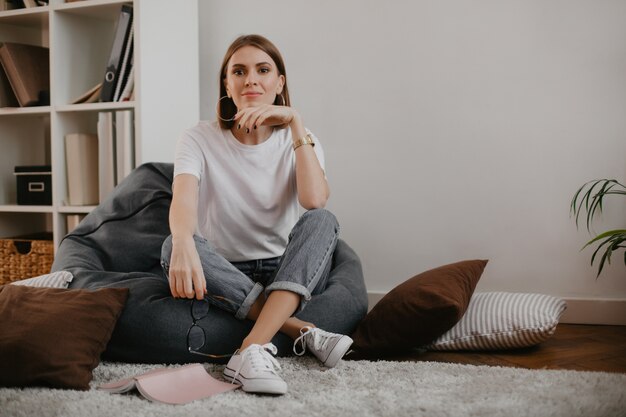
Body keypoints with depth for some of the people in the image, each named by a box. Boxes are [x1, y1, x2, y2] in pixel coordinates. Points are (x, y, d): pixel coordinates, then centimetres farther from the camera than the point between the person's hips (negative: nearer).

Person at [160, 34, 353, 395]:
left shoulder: (300, 141, 1)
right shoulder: (200, 140, -4)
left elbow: (315, 201, -21)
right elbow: (183, 200, -25)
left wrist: (296, 124, -21)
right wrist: (183, 244, -48)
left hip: (289, 277, 1)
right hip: (224, 276, 0)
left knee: (322, 220, -28)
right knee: (173, 246, -31)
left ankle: (254, 349, -41)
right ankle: (303, 332, -31)